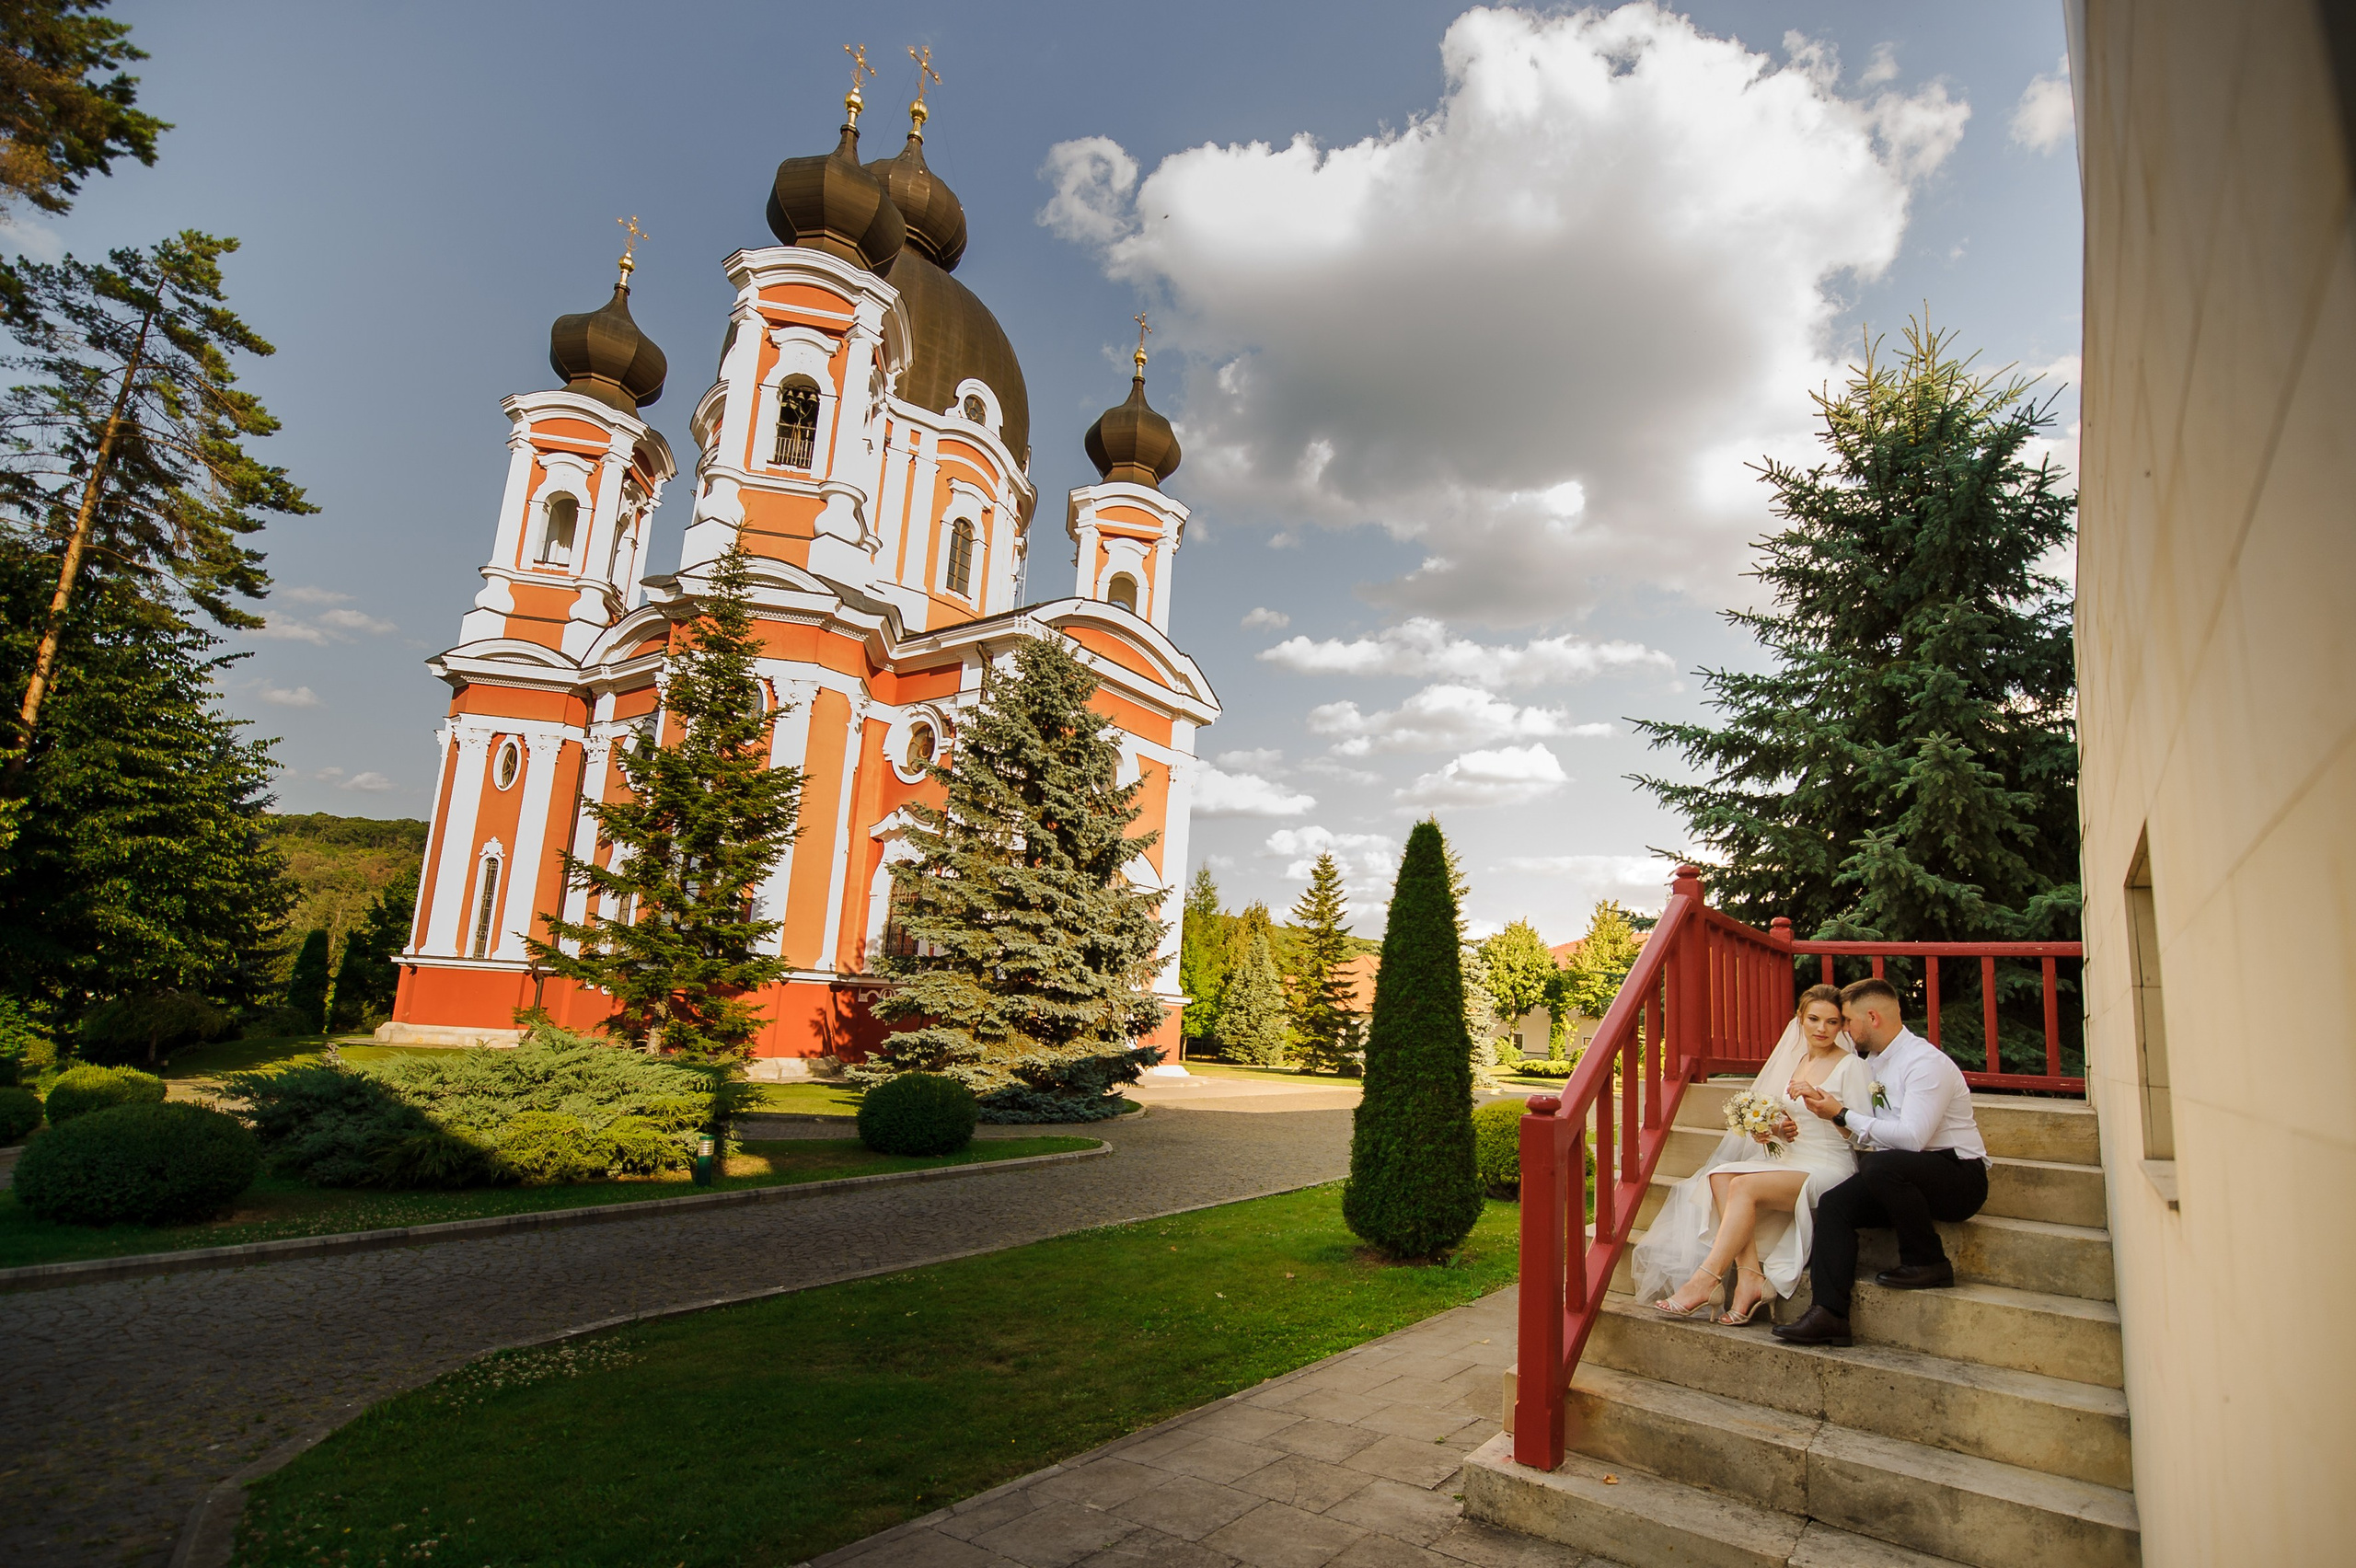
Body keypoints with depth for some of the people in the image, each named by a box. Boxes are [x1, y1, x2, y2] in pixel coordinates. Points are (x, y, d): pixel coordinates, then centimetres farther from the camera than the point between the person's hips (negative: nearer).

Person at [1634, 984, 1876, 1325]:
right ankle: (1749, 1276, -28)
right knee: (1721, 1175, -22)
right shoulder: (1796, 1060, 17)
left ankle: (1706, 1280, -28)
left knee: (1744, 1185, -30)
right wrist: (1777, 1130, 2)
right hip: (1789, 1162, 7)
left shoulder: (1851, 1065, -2)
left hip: (1829, 1169, -7)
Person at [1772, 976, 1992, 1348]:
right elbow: (1874, 1134, 15)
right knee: (1834, 1203, -14)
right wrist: (1832, 1110, -2)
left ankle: (1928, 1264, -13)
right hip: (1904, 1178, 8)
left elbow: (1911, 1137, -27)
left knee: (1879, 1166, -36)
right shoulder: (1874, 1062, 11)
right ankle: (1829, 1313, -20)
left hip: (1959, 1177, -8)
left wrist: (1844, 1115, -19)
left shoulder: (1926, 1062, -16)